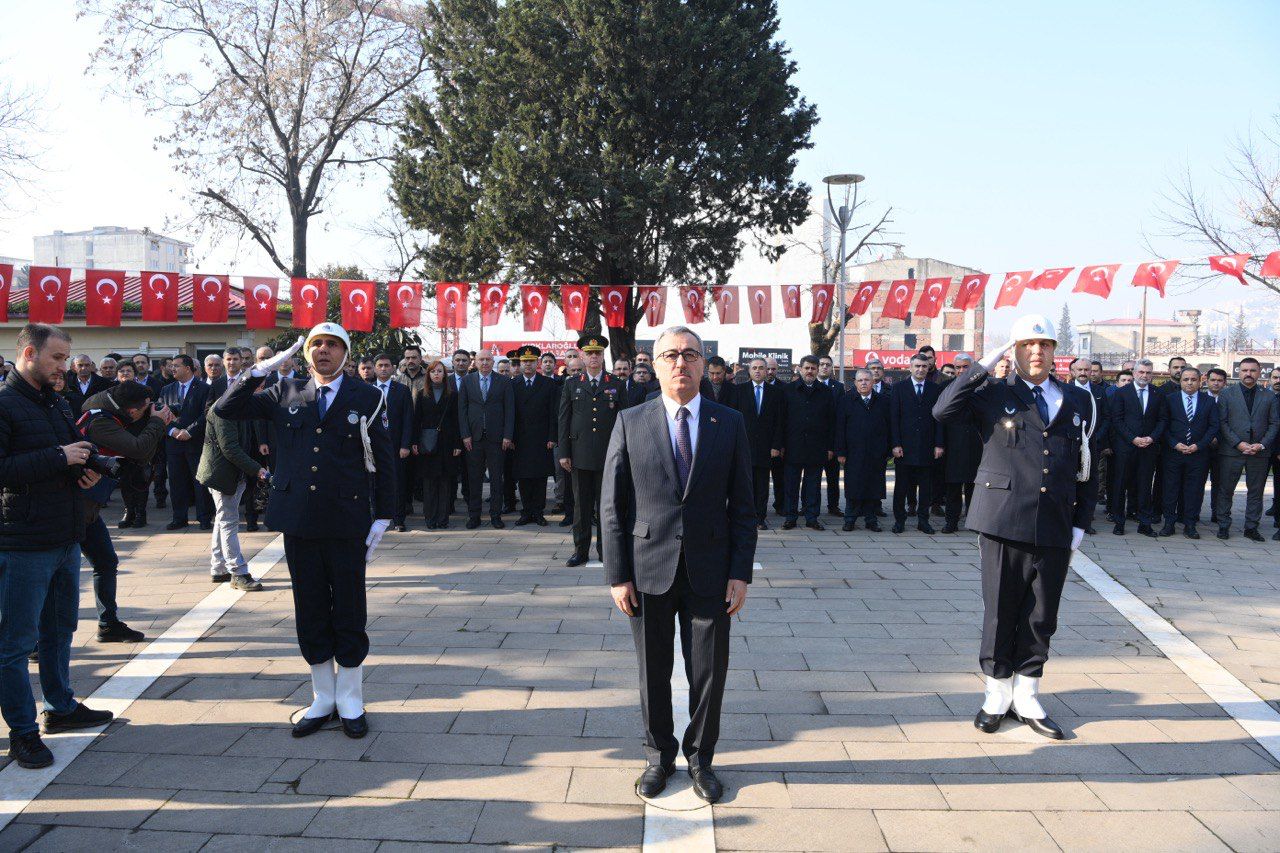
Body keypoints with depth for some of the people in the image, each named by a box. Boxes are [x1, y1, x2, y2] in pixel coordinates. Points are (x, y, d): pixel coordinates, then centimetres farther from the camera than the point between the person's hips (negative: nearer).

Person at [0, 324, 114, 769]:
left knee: (60, 629, 20)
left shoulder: (58, 403, 14)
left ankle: (60, 707, 35)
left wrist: (86, 470, 3)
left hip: (66, 539, 9)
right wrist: (59, 458, -22)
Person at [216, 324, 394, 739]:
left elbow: (384, 461, 1)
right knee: (310, 612, 12)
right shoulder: (286, 393, 8)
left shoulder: (366, 398, 0)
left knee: (348, 613, 6)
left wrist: (382, 517, -3)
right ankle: (322, 699, 26)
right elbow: (226, 409, 7)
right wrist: (261, 370, -3)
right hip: (299, 521, 3)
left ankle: (350, 700, 22)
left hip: (347, 523, -3)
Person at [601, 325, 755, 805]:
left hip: (709, 573, 1)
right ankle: (659, 756, 33)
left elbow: (742, 506, 3)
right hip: (649, 571, 0)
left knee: (709, 672, 9)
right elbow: (613, 506, 0)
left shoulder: (729, 424, 3)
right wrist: (617, 575, -5)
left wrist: (741, 573, -3)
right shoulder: (631, 423, 0)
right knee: (653, 672, 12)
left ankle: (699, 758, 30)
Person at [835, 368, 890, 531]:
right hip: (854, 453, -1)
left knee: (874, 486, 5)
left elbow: (889, 427, 7)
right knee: (853, 487, 2)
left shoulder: (883, 401, 7)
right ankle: (850, 519, 12)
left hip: (877, 454, 2)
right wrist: (841, 452, -6)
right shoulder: (846, 400, 2)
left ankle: (871, 519, 15)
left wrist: (889, 450, 1)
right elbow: (840, 428, -1)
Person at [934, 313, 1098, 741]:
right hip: (1004, 522, -3)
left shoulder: (1078, 401, 12)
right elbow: (942, 411, -15)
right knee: (1001, 612, 7)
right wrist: (983, 366, -13)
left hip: (1055, 528, 3)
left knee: (1041, 617, 10)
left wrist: (1080, 524, 8)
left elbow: (1086, 469, 14)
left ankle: (1026, 698, 25)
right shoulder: (993, 395, 2)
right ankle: (997, 697, 23)